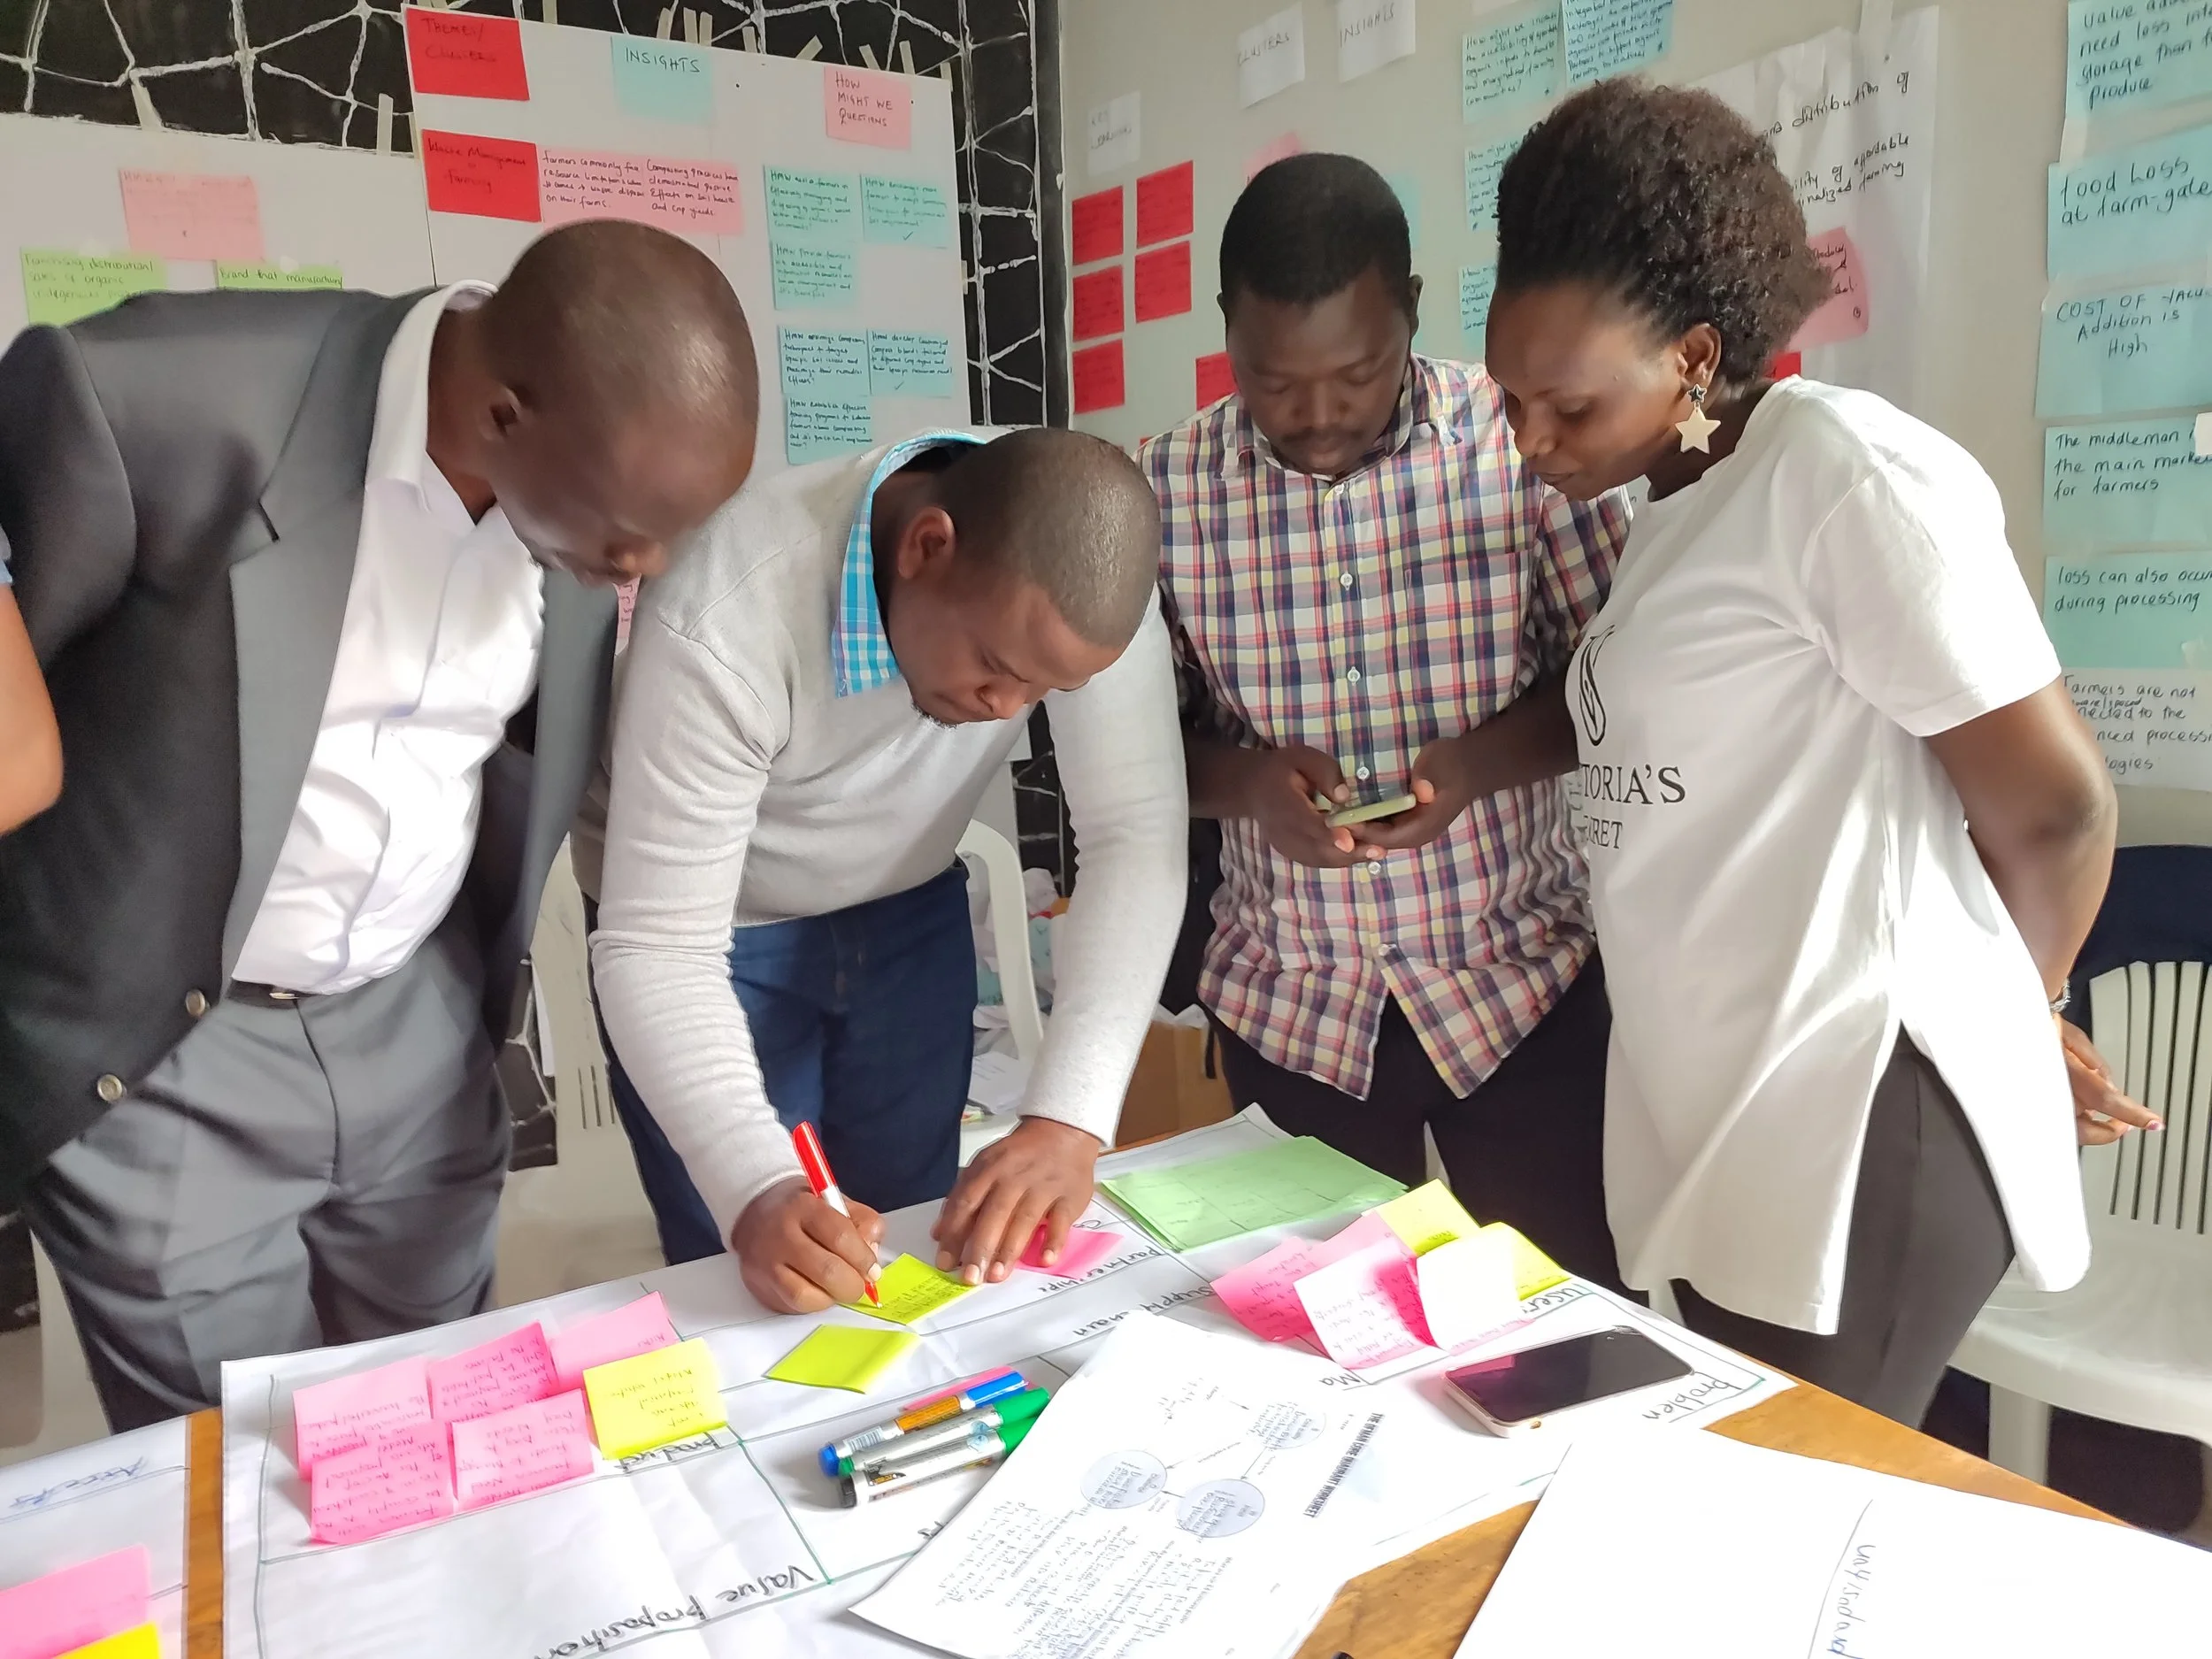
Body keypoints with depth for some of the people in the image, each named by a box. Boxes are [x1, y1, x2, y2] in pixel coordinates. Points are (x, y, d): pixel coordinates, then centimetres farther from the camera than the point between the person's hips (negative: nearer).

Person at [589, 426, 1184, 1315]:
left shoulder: (1083, 562, -25)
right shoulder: (724, 626, -36)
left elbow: (1136, 834, -25)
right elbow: (656, 946, -31)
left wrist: (1069, 1117, -36)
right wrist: (756, 1192, -46)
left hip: (911, 909, 3)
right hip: (709, 932, -3)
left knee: (926, 1262, 11)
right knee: (766, 1296, 1)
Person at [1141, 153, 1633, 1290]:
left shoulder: (1525, 440, -10)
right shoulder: (1167, 488, -6)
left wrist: (1484, 758, -21)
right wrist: (1243, 781, -19)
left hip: (1520, 981, -1)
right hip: (1289, 1002, 1)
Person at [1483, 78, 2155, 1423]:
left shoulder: (1838, 470, -13)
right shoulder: (1687, 511, 14)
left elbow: (2053, 801, -11)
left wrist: (2016, 1011, 5)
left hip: (1866, 1137, -8)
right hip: (1723, 1135, 9)